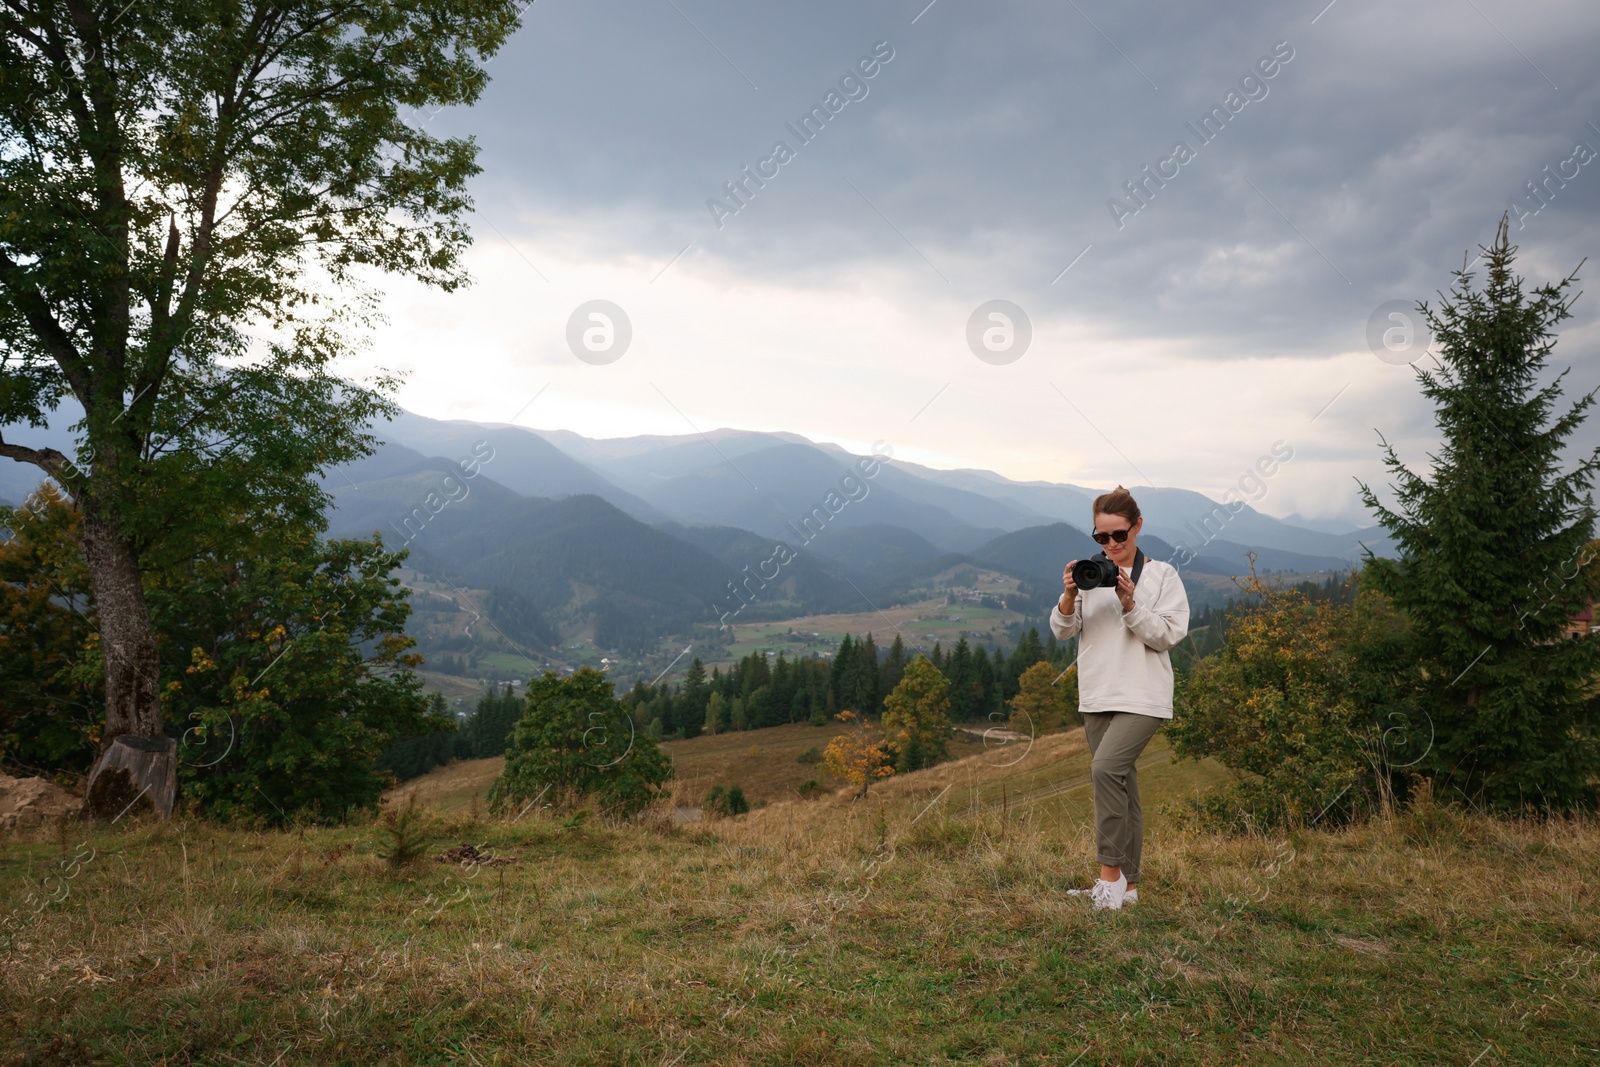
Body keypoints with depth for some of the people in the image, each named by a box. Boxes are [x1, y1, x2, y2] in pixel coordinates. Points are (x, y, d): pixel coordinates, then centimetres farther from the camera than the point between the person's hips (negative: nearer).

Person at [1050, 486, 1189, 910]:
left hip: (1142, 697, -4)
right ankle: (1126, 883, 17)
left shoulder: (1162, 575, 0)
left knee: (1106, 767, -23)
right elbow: (1062, 630, 4)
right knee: (1121, 785, 9)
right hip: (1097, 698, 4)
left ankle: (1110, 871, -14)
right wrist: (1069, 597, -16)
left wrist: (1130, 605, -19)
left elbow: (1169, 634, -6)